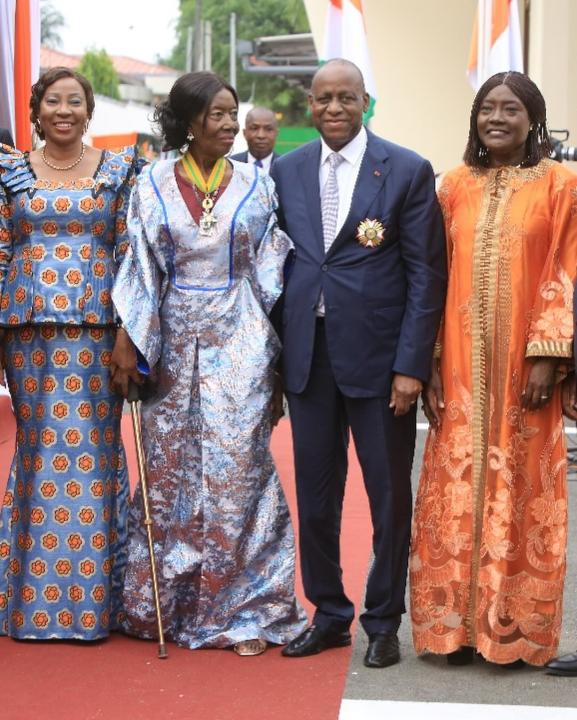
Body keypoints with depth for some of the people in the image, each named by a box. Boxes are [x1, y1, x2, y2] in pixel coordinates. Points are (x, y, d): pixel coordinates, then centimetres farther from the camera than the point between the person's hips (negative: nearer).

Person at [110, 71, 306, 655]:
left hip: (239, 345, -1)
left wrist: (274, 351, 0)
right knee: (169, 472, 8)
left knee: (236, 472, -2)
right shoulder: (154, 185, 3)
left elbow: (272, 271, 4)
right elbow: (141, 267, 1)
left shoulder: (255, 185, 3)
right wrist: (127, 343, -5)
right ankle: (164, 604, 22)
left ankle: (243, 610, 7)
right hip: (173, 344, 1)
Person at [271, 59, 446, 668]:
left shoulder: (407, 171, -3)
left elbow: (427, 274, -5)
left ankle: (383, 622, 21)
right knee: (315, 495, 10)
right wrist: (275, 354, 3)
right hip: (307, 356, 3)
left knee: (389, 496, 7)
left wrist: (411, 365, -12)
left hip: (378, 358, -3)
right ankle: (328, 615, 25)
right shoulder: (286, 171, 8)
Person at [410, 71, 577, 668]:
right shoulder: (456, 185, 7)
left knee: (519, 490, 5)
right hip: (461, 366, 3)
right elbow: (438, 277, 6)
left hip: (523, 364, -2)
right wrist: (430, 363, -1)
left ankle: (513, 627, 15)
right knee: (458, 490, 5)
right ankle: (458, 620, 15)